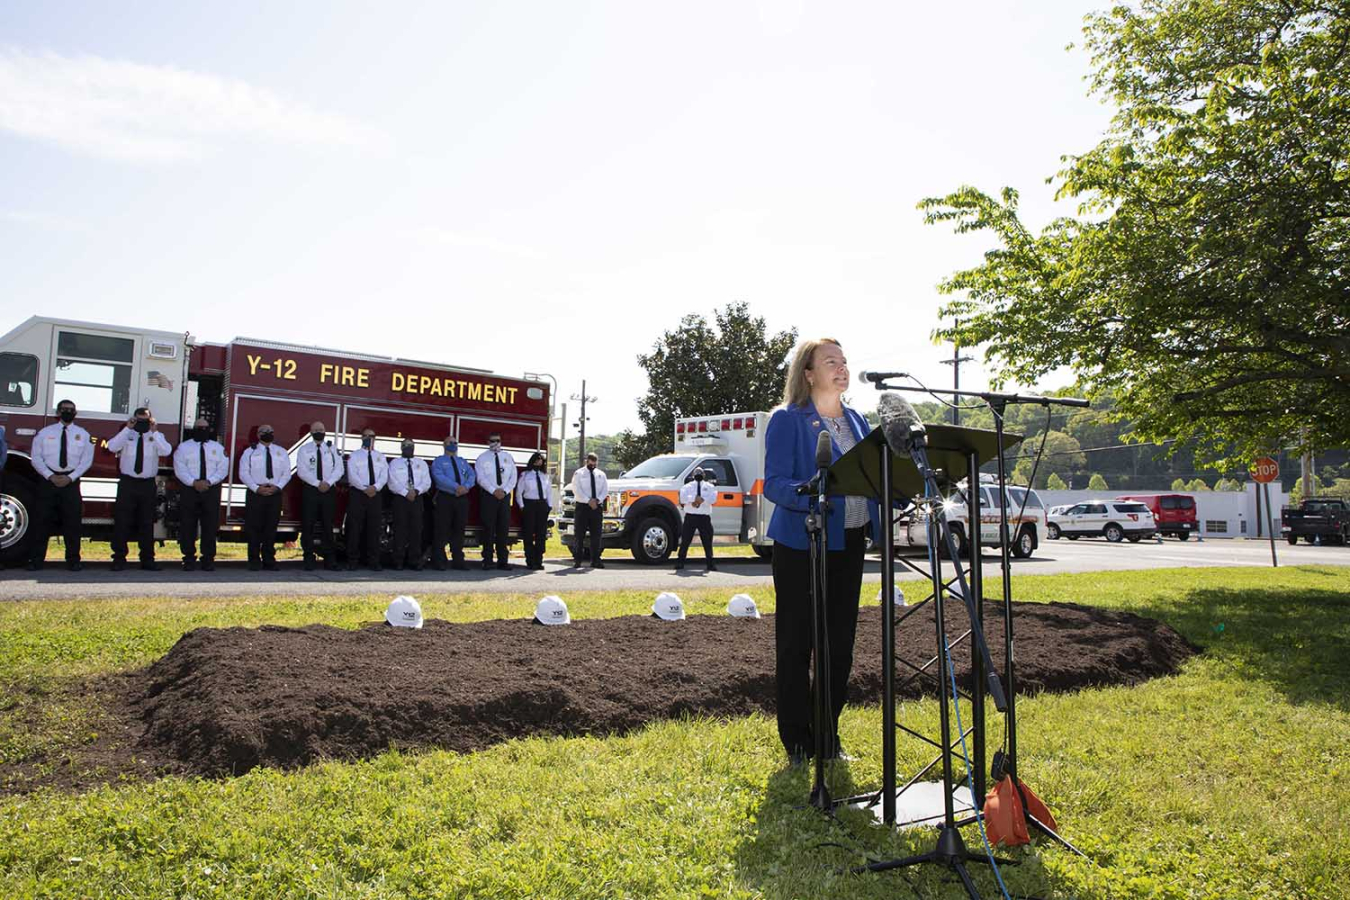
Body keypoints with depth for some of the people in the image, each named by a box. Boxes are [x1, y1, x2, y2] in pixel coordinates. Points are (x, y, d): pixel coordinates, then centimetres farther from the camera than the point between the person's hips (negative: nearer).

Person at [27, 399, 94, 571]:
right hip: (48, 480, 0)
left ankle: (73, 559, 7)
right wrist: (51, 476, -11)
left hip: (71, 481, 0)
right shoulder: (44, 433, 7)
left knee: (72, 521, 1)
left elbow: (86, 461, 4)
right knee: (42, 520, -1)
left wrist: (70, 478, -9)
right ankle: (36, 559, 5)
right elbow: (37, 458, 3)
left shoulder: (83, 435, 8)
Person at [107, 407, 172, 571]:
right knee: (122, 522, -2)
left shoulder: (156, 437, 6)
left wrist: (154, 431, -16)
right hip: (128, 483, -1)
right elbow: (112, 447, -13)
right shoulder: (126, 435, 5)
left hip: (148, 484, 1)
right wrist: (127, 428, -15)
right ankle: (119, 559, 4)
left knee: (147, 523, 7)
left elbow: (166, 451, -13)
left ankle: (147, 559, 14)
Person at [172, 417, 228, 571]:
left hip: (211, 490, 1)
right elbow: (180, 469, -2)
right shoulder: (184, 447, 8)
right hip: (189, 489, -1)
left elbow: (222, 469, 2)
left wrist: (208, 482, -13)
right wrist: (194, 482, -16)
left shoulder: (218, 448, 12)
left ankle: (208, 559, 5)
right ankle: (189, 559, 7)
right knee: (187, 526, -1)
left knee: (210, 526, 0)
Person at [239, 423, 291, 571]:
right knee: (253, 528, -3)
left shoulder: (281, 453, 14)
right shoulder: (250, 452, 7)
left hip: (275, 493, 2)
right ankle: (254, 561, 4)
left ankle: (269, 561, 9)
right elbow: (243, 473, -1)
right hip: (255, 493, -2)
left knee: (271, 528, 3)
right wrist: (257, 488, -14)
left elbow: (286, 473, 7)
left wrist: (277, 486, -10)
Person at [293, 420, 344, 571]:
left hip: (329, 490, 2)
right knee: (308, 526, -4)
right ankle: (309, 560, 1)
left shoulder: (332, 449, 11)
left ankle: (329, 559, 7)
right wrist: (317, 483, -16)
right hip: (310, 490, -2)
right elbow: (301, 471, -6)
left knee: (328, 526, 4)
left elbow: (338, 469, 2)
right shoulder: (304, 450, 5)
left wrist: (328, 482, -14)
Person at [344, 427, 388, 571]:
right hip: (357, 493, -2)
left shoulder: (380, 456, 15)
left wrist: (375, 487, -15)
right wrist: (365, 488, -17)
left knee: (374, 528, 2)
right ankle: (352, 561, 2)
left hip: (375, 494, 2)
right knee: (355, 528, -3)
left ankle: (373, 561, 6)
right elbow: (352, 475, -6)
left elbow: (384, 475, 3)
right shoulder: (355, 455, 7)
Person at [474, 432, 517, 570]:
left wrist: (505, 491, -7)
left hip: (505, 495, 3)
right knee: (489, 528, -4)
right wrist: (494, 491, -15)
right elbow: (481, 478, -6)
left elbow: (513, 477, 8)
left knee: (504, 529, 1)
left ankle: (503, 560, 5)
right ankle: (487, 560, 0)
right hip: (488, 495, -3)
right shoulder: (482, 458, 5)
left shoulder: (508, 457, 14)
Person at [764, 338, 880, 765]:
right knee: (796, 645, 1)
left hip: (849, 542, 6)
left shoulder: (856, 421, 15)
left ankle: (828, 737, 24)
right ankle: (797, 742, 14)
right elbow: (774, 483, -14)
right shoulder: (787, 420, -6)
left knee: (840, 645, 10)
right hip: (800, 544, -6)